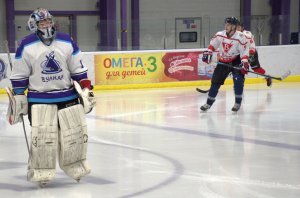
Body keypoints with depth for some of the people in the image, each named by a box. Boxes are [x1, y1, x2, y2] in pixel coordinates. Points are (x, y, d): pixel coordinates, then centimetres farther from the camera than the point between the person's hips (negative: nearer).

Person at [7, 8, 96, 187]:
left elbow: (78, 69, 6)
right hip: (39, 99, -3)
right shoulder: (27, 46, -4)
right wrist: (19, 99, -2)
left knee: (76, 132, 4)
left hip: (68, 96, 3)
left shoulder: (67, 42, 2)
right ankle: (40, 172, 4)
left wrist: (87, 90, 1)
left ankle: (76, 167, 23)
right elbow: (19, 76, 0)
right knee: (42, 137, -11)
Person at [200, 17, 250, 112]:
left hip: (236, 60, -4)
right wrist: (208, 52, -5)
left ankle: (238, 103, -9)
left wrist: (244, 62, -34)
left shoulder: (240, 37, -21)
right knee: (216, 81, 2)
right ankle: (209, 103, 13)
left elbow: (244, 51, -22)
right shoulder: (219, 35, -9)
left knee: (238, 79, -22)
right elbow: (212, 44, 8)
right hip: (223, 61, 4)